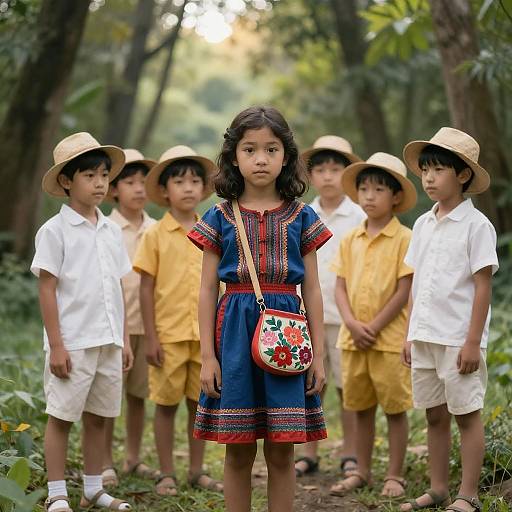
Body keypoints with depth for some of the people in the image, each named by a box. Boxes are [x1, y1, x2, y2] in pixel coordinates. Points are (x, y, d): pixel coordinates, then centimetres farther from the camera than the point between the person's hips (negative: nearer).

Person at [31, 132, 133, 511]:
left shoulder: (111, 230, 12)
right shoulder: (55, 231, -6)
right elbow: (47, 289, -9)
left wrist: (124, 339, 13)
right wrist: (56, 345, -13)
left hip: (108, 341, 6)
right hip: (72, 343, -6)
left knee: (98, 417, 12)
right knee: (62, 417, 0)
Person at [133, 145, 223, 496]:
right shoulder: (156, 235, -3)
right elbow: (146, 288, -3)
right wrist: (151, 337, -8)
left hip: (205, 335, 3)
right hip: (169, 335, -3)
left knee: (201, 403, 9)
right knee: (166, 404, 4)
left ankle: (197, 470, 21)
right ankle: (167, 474, 14)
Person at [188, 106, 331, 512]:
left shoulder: (301, 217, 5)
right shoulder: (220, 218, 3)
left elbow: (312, 289, 7)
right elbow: (208, 290, 4)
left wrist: (319, 355, 3)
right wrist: (208, 355, -2)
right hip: (235, 329, 0)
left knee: (281, 451, 3)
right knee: (238, 451, 5)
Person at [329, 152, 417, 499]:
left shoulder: (404, 239, -8)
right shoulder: (350, 240, 8)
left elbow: (403, 292, -12)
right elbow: (340, 287, 6)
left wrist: (374, 327, -14)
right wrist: (352, 324, -10)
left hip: (390, 338, -5)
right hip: (353, 337, 5)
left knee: (395, 408, 3)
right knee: (361, 408, 13)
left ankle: (394, 476, 13)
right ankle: (362, 472, 25)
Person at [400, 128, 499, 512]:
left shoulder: (476, 225, -9)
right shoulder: (423, 224, 11)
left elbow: (483, 286, -11)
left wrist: (473, 341, -15)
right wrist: (411, 334, 12)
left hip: (459, 337, -6)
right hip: (425, 336, 7)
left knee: (466, 414, 1)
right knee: (435, 414, 13)